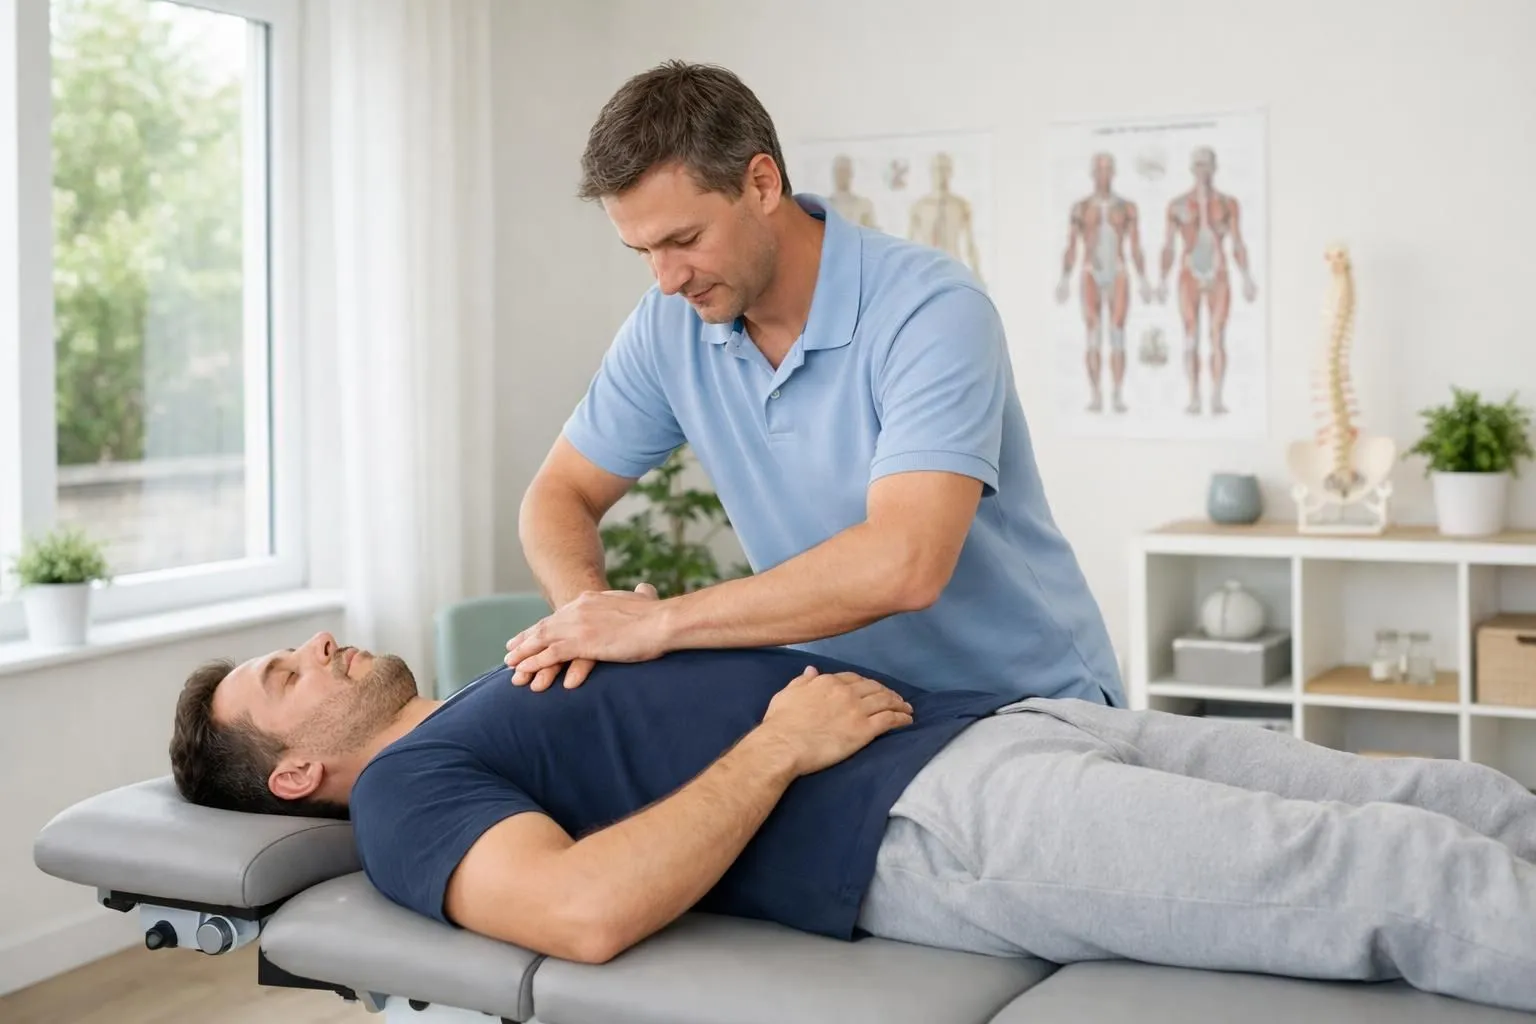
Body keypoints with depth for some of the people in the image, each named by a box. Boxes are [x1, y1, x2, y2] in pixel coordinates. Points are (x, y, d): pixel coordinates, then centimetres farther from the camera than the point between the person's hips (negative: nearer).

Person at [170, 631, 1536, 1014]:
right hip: (935, 825, -8)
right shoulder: (410, 790, 3)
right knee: (1404, 877, -19)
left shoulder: (500, 708, 30)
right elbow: (589, 911, -19)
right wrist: (782, 741, -11)